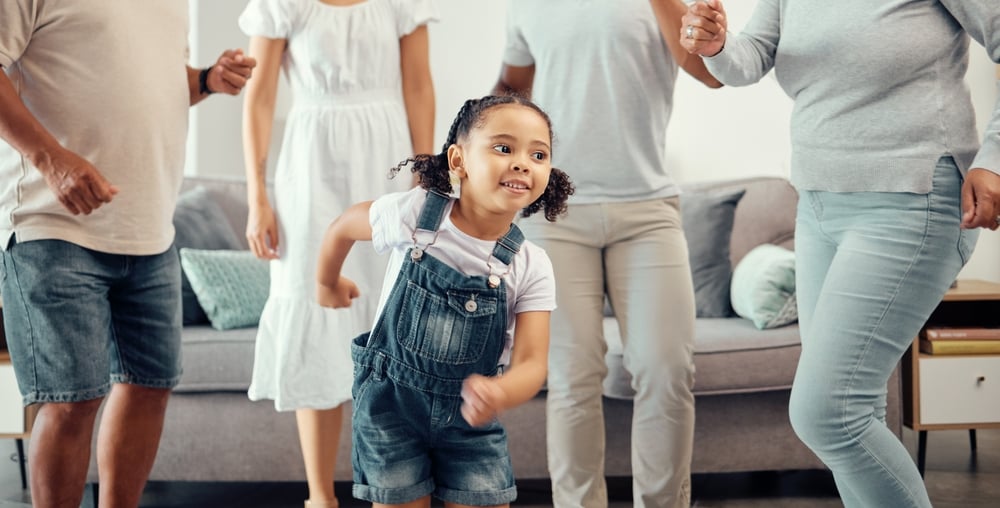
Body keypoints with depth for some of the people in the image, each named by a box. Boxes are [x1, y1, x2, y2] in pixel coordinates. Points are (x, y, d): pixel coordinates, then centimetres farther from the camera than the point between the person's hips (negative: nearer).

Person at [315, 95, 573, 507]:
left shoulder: (531, 267, -12)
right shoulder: (413, 213, -16)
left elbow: (531, 362, -18)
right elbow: (343, 227, 4)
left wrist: (497, 395, -41)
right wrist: (328, 283, 21)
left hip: (469, 414, 2)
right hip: (391, 401, -1)